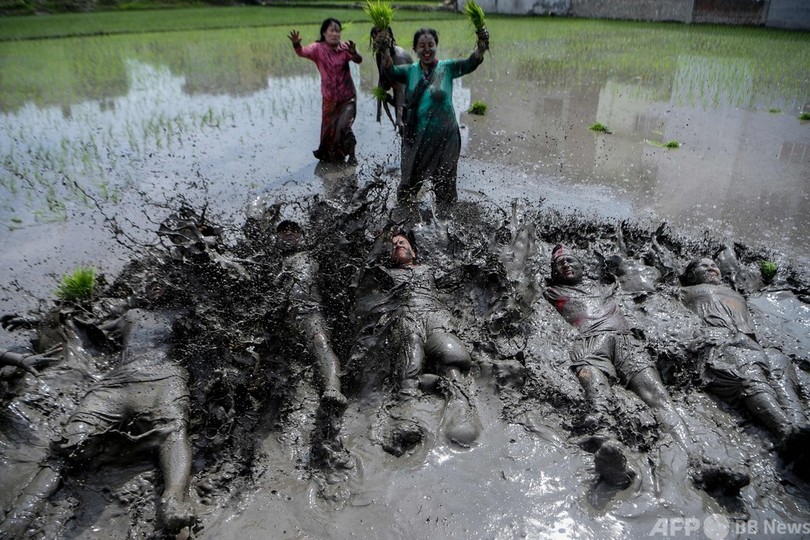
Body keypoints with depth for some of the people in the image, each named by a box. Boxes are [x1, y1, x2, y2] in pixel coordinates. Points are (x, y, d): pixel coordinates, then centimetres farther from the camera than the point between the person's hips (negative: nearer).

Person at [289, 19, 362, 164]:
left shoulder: (344, 47, -10)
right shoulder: (318, 48, -9)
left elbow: (358, 60, -24)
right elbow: (303, 52, -26)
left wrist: (354, 53, -47)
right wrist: (296, 44, -48)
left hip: (347, 97, -2)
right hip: (329, 98, 2)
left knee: (343, 126, -12)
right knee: (329, 128, 15)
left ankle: (351, 154, 12)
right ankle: (329, 154, 38)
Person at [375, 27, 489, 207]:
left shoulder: (447, 68, -3)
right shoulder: (411, 71, 2)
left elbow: (470, 64, -18)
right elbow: (392, 72, -16)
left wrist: (481, 47, -38)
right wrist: (385, 52, -36)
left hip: (445, 139, -2)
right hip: (416, 138, 2)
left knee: (445, 188, 9)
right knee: (408, 184, 16)